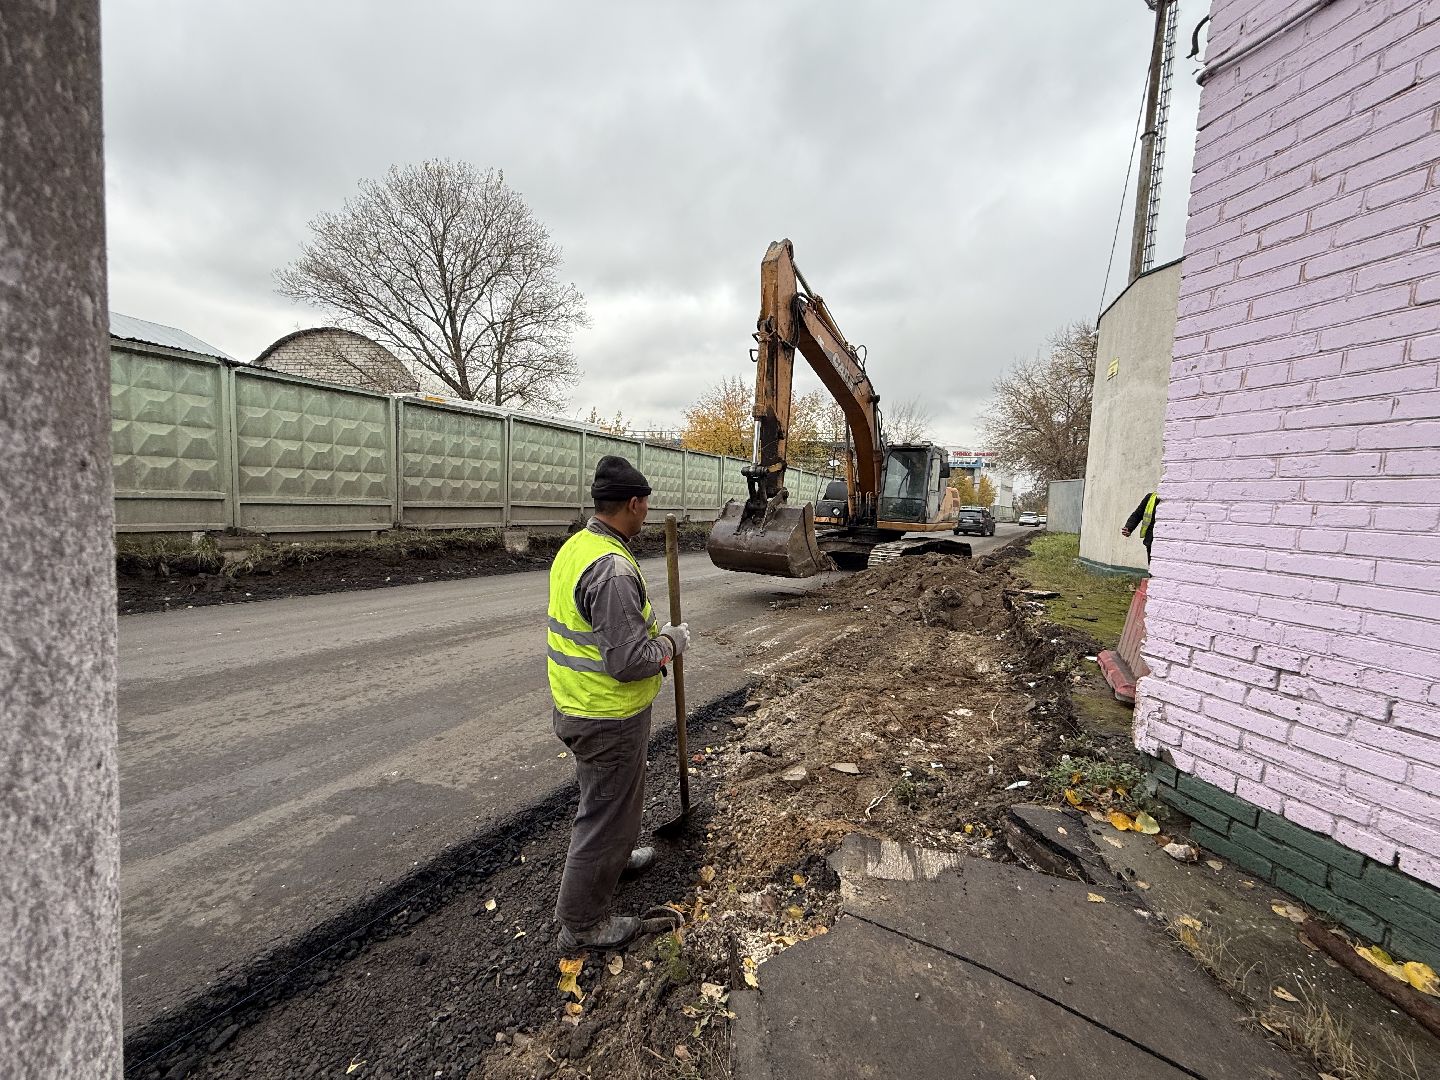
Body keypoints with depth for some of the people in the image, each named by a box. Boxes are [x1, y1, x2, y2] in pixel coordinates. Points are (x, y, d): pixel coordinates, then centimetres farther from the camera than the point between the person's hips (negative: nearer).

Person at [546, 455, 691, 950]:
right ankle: (582, 922, 32)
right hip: (610, 717, -10)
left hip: (576, 703, 10)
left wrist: (650, 635, 10)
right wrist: (671, 641, -12)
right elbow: (629, 662, -30)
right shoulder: (614, 569, -29)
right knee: (605, 809, 11)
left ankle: (615, 857, 56)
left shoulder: (574, 547, 3)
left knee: (616, 793, 31)